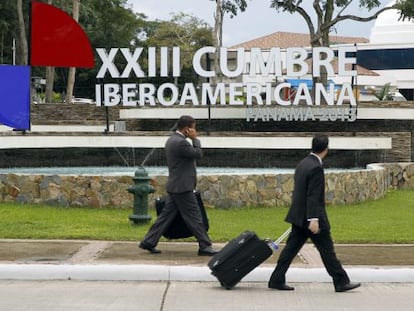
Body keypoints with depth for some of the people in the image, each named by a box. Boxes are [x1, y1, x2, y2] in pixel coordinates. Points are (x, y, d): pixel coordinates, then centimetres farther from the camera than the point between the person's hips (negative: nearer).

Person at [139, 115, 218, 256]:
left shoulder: (171, 140, 13)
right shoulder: (181, 142, -21)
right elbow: (198, 154, -14)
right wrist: (195, 139, -7)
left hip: (175, 186, 10)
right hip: (182, 187, -10)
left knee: (166, 215, 11)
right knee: (194, 217, -3)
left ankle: (148, 242, 12)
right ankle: (204, 246, 3)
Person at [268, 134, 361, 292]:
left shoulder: (302, 164, 10)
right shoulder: (316, 168, -18)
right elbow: (313, 196, -23)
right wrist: (314, 219, -25)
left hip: (299, 216, 9)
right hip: (311, 216, -9)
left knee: (291, 248, 9)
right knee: (327, 250, 0)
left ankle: (277, 280, 8)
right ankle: (341, 282, 8)